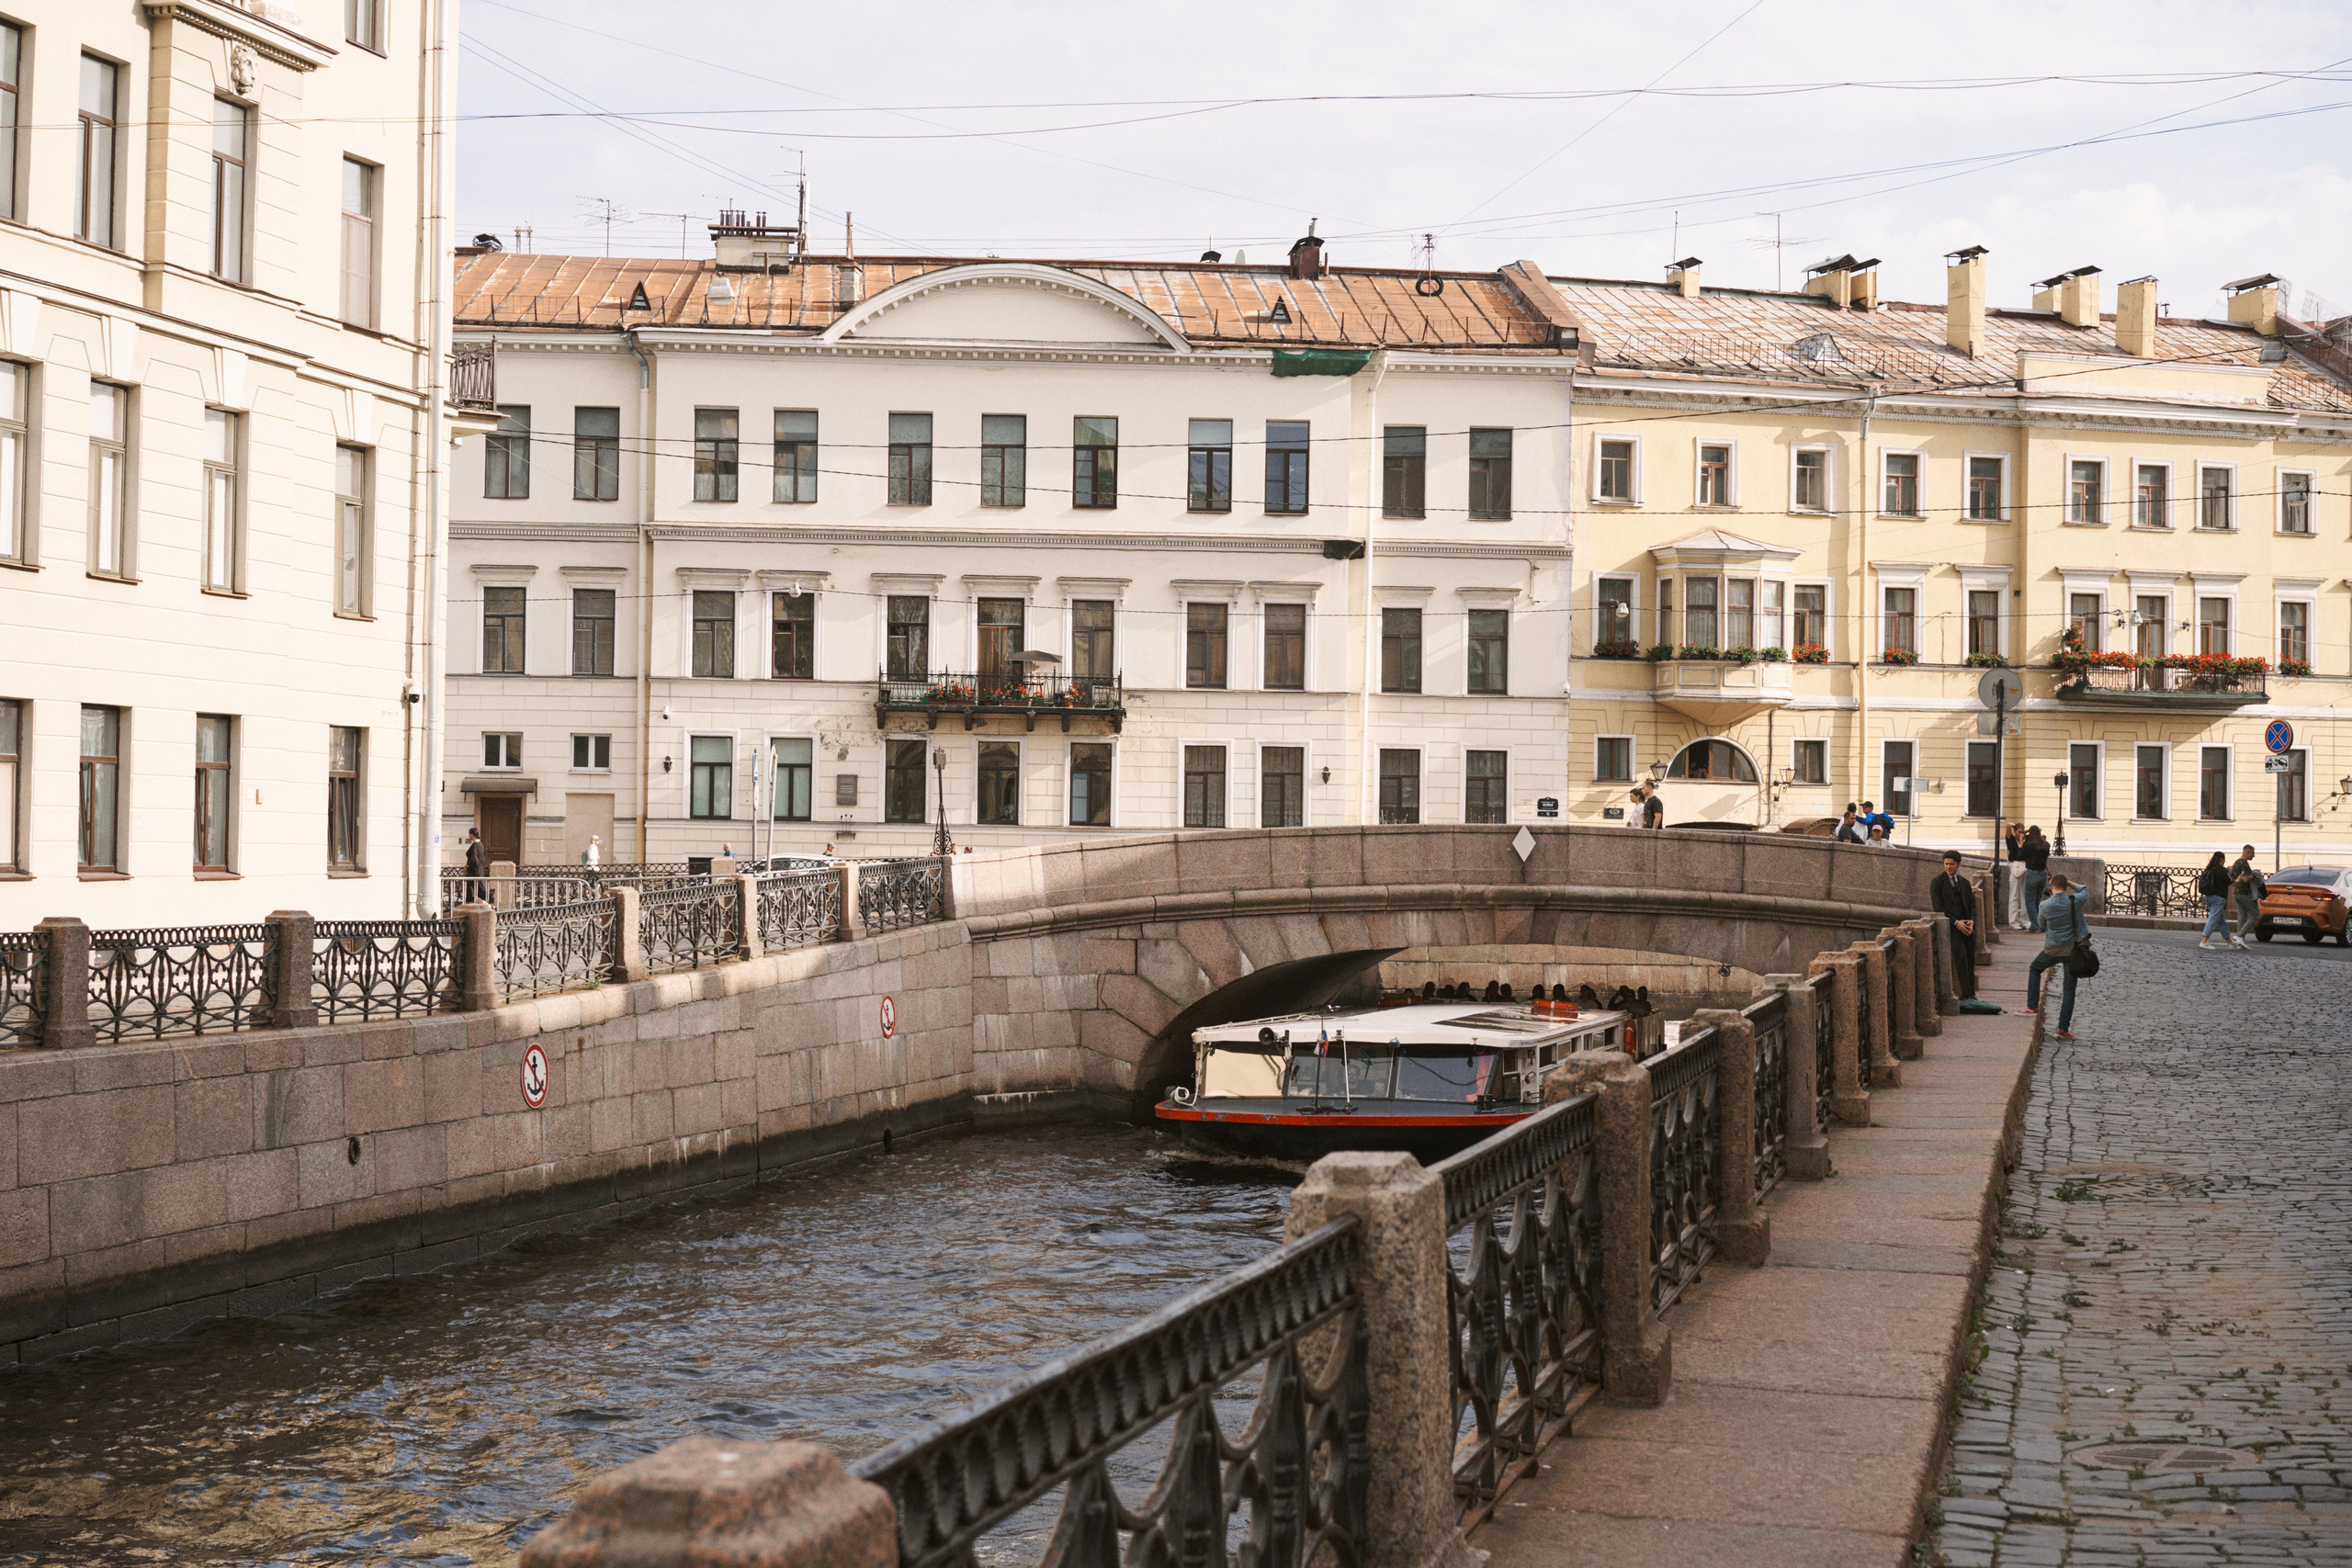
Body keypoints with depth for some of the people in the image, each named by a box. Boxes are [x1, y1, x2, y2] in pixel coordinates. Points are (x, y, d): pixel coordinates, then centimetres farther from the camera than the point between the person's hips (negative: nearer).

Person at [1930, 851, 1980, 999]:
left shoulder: (1965, 883, 17)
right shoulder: (1937, 883, 0)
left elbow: (1972, 904, 15)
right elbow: (1938, 907, -6)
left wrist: (1972, 920, -5)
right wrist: (1956, 922, -13)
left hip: (1968, 926, 5)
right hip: (1951, 927, -5)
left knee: (1970, 962, 4)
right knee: (1961, 959, -18)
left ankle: (1972, 996, 10)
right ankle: (1967, 996, -19)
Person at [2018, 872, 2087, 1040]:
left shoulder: (2045, 905, -12)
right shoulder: (2075, 901, -9)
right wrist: (2068, 882, 15)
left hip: (2052, 950, -1)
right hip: (2071, 950, 1)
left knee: (2034, 969, 28)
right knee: (2069, 990, 5)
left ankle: (2033, 1006, 21)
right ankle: (2064, 1028, 3)